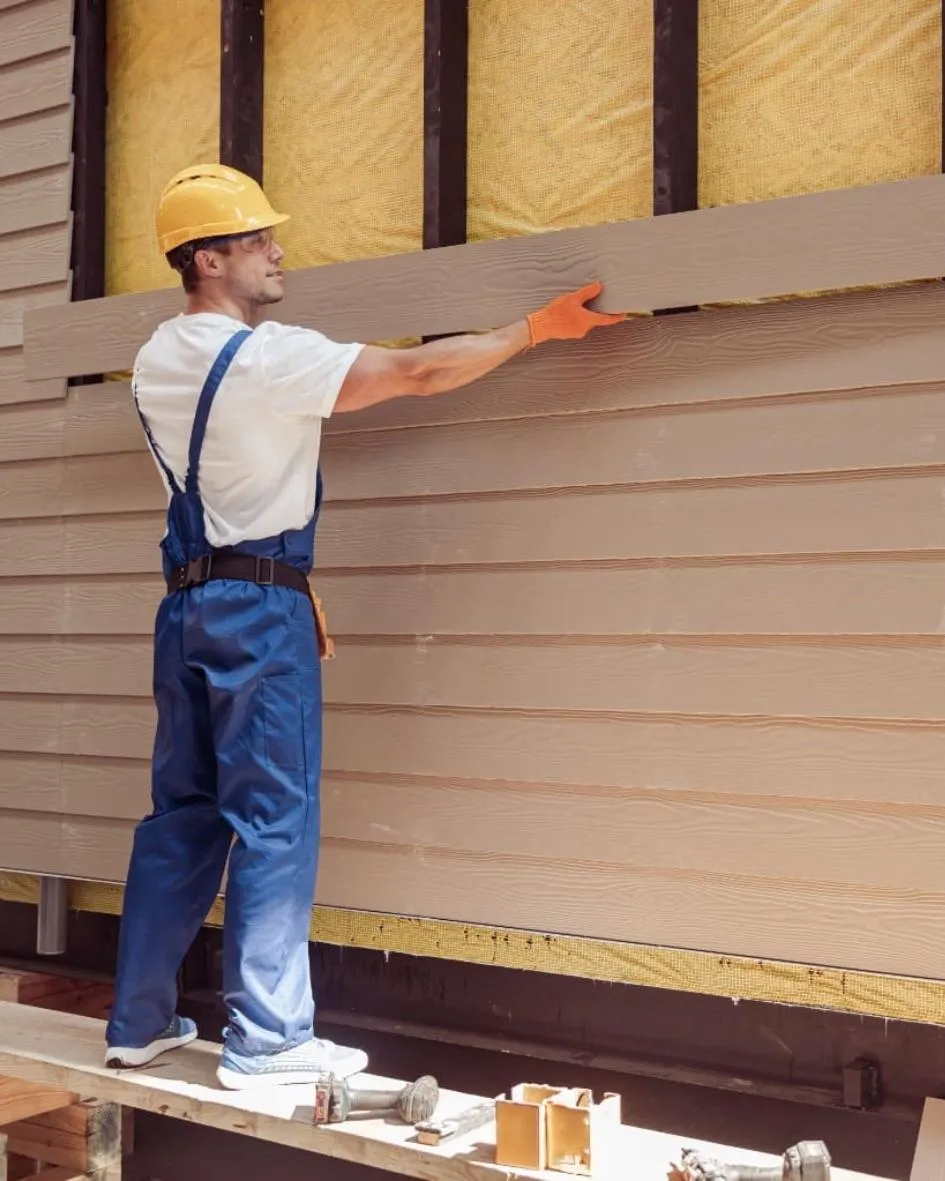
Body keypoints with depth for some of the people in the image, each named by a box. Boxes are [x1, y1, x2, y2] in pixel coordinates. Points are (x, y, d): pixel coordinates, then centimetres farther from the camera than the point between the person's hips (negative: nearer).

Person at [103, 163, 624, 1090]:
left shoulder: (156, 364, 11)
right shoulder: (268, 356, -13)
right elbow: (418, 374, -13)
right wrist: (537, 327, -5)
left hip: (186, 603, 8)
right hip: (259, 605, -8)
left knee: (181, 815, 13)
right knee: (274, 822, -3)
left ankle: (139, 1022, 20)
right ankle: (265, 1040, 2)